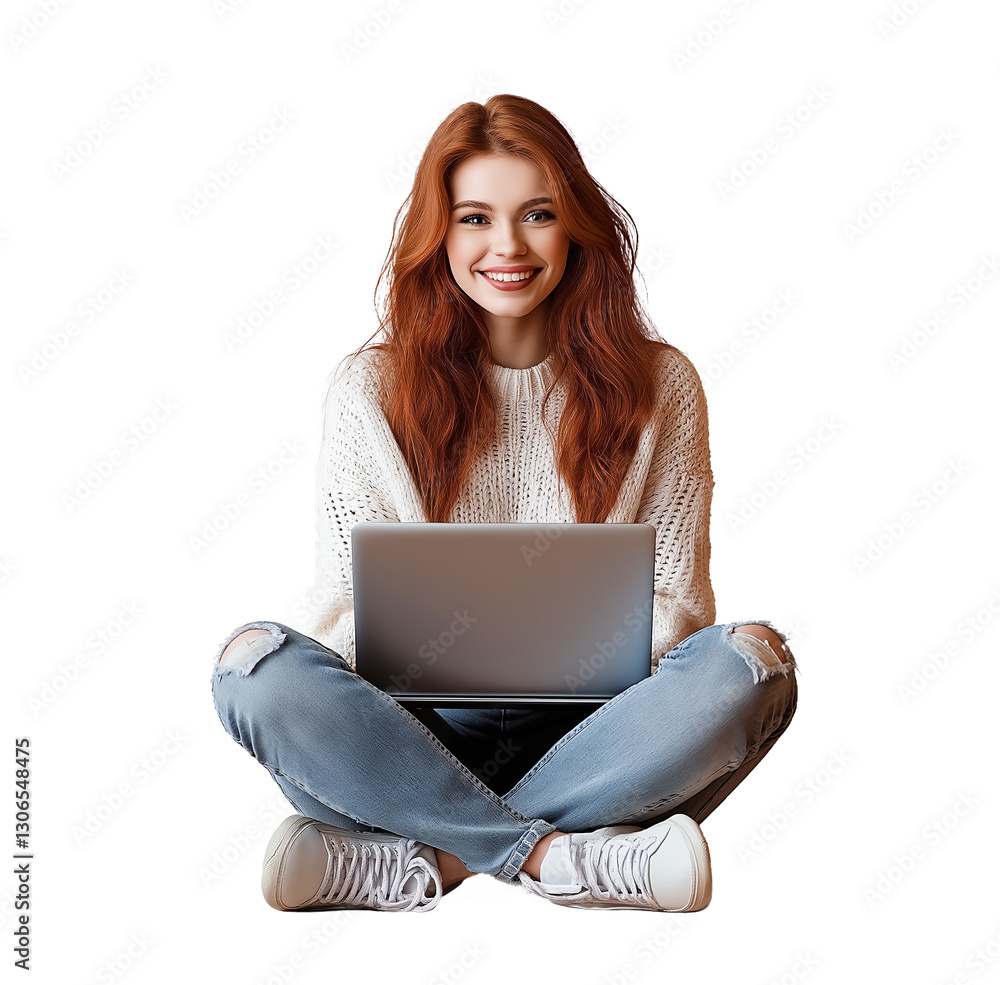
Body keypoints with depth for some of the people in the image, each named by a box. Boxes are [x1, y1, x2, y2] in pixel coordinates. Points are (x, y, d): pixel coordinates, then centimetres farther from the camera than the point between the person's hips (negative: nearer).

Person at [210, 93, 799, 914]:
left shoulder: (657, 384, 5)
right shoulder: (370, 391, 4)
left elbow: (678, 598, 5)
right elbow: (347, 596, 4)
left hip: (586, 734, 1)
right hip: (421, 733, 0)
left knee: (751, 662, -28)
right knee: (254, 663, -27)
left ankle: (408, 861, -25)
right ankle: (566, 860, -24)